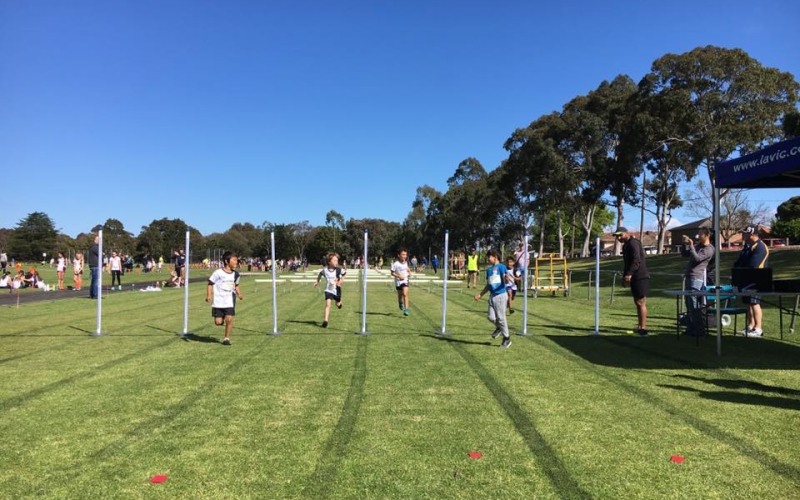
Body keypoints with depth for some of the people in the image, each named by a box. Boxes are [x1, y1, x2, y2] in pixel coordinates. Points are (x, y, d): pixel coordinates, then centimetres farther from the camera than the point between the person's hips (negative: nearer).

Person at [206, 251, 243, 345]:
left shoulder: (235, 274, 4)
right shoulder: (218, 273, -13)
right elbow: (210, 284, -5)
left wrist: (239, 294, 5)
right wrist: (208, 295, -17)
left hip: (229, 301, 3)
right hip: (218, 302, -3)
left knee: (229, 319, -11)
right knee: (218, 322, -3)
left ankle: (227, 338, 6)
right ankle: (221, 319, 34)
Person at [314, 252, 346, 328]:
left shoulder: (338, 270, -15)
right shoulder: (325, 270, -12)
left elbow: (345, 273, 2)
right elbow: (320, 274, 11)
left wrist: (341, 281, -9)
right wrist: (317, 282, 12)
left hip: (337, 290, 1)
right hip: (328, 290, -1)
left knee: (338, 304, 20)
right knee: (328, 304, -17)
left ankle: (339, 302, 59)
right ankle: (325, 320, -14)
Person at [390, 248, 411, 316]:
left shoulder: (406, 262, 1)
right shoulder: (395, 264, -15)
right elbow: (392, 273, -11)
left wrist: (409, 272, 4)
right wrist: (399, 276, -24)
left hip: (405, 280, 1)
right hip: (398, 281, -1)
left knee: (405, 294, -16)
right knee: (400, 295, 15)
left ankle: (406, 309, -19)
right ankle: (400, 303, 50)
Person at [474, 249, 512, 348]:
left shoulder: (501, 267, -3)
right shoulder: (489, 270, 17)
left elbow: (505, 279, -15)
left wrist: (507, 278, -38)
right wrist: (480, 294, 24)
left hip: (501, 295, -6)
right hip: (492, 296, 6)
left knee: (501, 317, -3)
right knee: (490, 316, -1)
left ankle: (506, 338, 11)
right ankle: (499, 328, 31)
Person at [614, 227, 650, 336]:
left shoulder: (633, 243, -12)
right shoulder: (626, 245, 19)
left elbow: (636, 260, -24)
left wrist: (629, 274, -29)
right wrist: (625, 276, 21)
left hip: (641, 277, -10)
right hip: (635, 278, 10)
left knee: (641, 302, -10)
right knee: (637, 302, 14)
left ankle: (643, 328, -9)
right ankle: (640, 326, 22)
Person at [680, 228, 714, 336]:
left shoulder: (709, 249, -7)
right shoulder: (697, 246, 20)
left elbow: (697, 258, -19)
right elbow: (684, 254, 24)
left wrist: (691, 246, -18)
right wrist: (685, 244, 10)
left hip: (697, 278, -9)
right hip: (689, 276, 9)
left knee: (694, 306, -10)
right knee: (689, 304, 12)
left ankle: (699, 330, -6)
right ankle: (691, 328, 18)